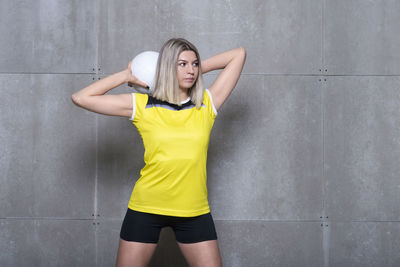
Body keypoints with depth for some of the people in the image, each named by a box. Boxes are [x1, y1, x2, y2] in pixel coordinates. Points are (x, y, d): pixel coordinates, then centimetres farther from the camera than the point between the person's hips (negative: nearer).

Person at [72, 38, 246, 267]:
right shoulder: (141, 105, -2)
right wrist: (127, 76, 2)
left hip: (194, 211, 1)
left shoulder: (207, 104, 2)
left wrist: (199, 69, 7)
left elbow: (239, 55, 6)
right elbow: (81, 98, -3)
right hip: (146, 209, -1)